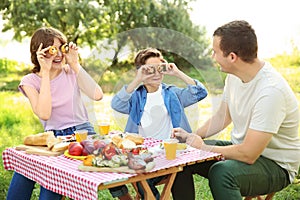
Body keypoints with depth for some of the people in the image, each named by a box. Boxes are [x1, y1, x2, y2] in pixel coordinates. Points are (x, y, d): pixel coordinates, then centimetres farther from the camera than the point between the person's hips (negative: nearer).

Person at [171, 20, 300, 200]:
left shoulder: (271, 91, -30)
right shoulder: (234, 76, -3)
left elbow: (248, 155, -30)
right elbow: (222, 117, 15)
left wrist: (202, 146, -17)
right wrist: (192, 136, 0)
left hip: (275, 165, -8)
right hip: (243, 148, 8)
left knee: (221, 173, -37)